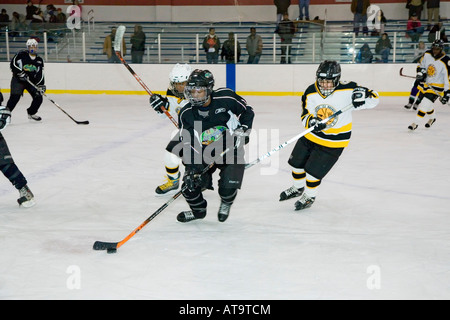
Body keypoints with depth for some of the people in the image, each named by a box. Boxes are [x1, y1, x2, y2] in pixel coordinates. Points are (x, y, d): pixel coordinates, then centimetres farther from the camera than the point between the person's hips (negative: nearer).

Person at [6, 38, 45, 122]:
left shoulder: (39, 60, 5)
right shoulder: (21, 54, -8)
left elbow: (40, 74, 1)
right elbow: (13, 64, -16)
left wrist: (41, 85, -11)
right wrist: (20, 72, -29)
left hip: (32, 81, 5)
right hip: (18, 80, -5)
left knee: (38, 97, -2)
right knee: (15, 97, -19)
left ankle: (31, 113, 19)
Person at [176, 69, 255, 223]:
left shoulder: (225, 97, -17)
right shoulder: (186, 114, -10)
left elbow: (247, 110, 1)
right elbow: (188, 145, -12)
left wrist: (243, 129, -12)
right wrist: (191, 169, -22)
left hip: (231, 149, -2)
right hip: (203, 153, 3)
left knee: (228, 185, -19)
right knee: (190, 184, -9)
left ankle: (226, 204, 21)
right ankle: (198, 210, 25)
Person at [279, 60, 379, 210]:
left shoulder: (347, 90, -23)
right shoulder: (310, 93, -12)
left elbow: (373, 97, -16)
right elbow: (305, 115, -7)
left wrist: (363, 98, -39)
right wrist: (312, 121, -31)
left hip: (334, 141, -5)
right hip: (312, 135, 5)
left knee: (313, 171, -3)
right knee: (297, 163, 18)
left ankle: (309, 196, 28)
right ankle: (298, 188, 48)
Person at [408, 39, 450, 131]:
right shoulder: (427, 54, -6)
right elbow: (421, 64, 14)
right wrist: (420, 72, -7)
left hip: (437, 86, -6)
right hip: (425, 82, 6)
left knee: (425, 104, -15)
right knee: (427, 103, 19)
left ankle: (416, 123, -8)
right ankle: (432, 118, 45)